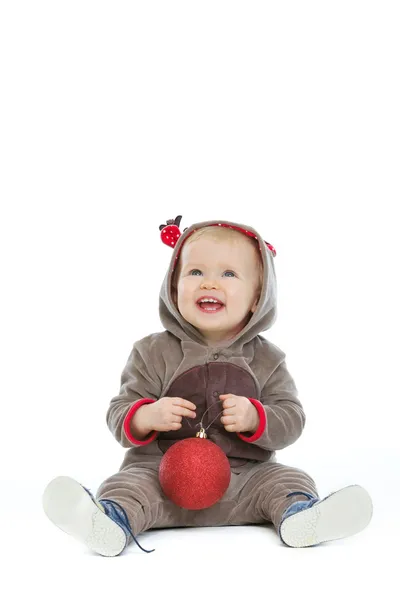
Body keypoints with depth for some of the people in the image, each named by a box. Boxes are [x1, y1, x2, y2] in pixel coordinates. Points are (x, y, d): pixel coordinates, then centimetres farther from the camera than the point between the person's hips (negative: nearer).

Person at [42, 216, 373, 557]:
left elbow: (291, 418, 1)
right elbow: (119, 415, 1)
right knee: (129, 484, -27)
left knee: (291, 481, -16)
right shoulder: (154, 353, 2)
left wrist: (255, 418, -19)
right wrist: (146, 417, -21)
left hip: (245, 476, 2)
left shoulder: (266, 359, 6)